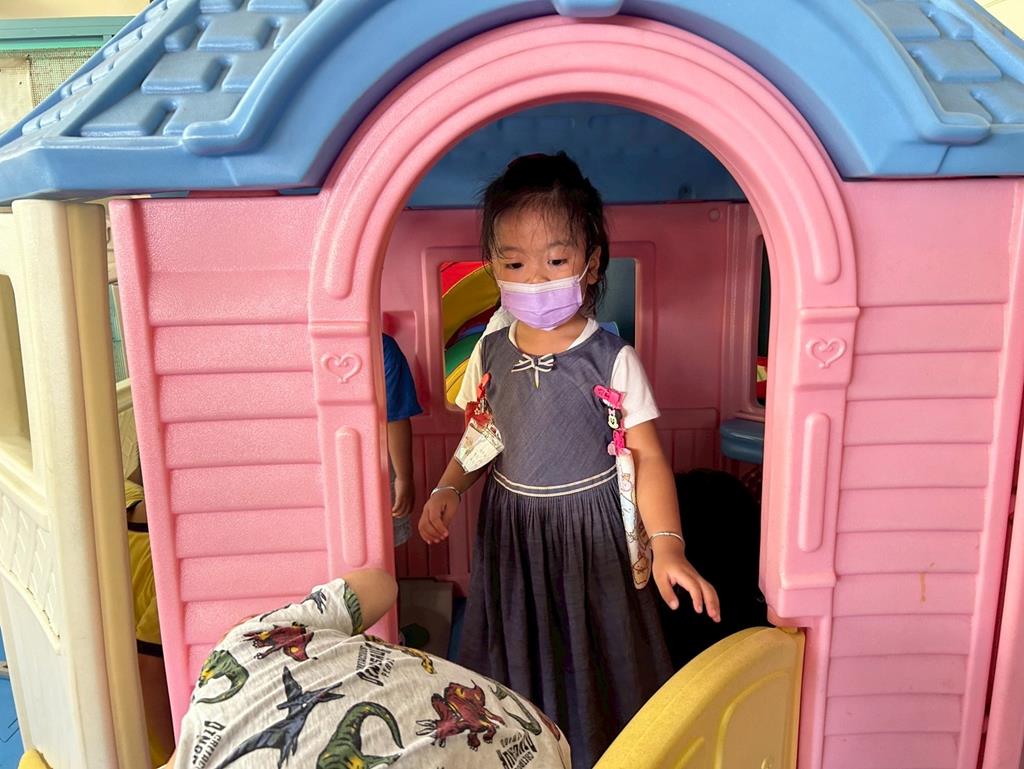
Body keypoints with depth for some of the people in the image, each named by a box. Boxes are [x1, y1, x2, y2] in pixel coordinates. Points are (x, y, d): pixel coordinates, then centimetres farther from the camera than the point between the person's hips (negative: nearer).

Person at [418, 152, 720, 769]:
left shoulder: (612, 358, -15)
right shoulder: (490, 354, -3)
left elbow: (647, 456, -13)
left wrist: (667, 545, -24)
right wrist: (449, 490, -7)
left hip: (590, 527, -3)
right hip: (510, 528, 4)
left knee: (594, 660, 12)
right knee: (516, 656, 17)